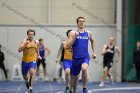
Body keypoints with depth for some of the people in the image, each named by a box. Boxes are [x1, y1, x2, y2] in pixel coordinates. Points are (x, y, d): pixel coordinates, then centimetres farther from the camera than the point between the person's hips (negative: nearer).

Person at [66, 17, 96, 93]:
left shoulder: (88, 33, 6)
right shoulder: (72, 33, -2)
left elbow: (92, 41, 27)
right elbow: (68, 46, -9)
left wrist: (94, 52, 19)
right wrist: (75, 37, -19)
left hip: (85, 56, 0)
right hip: (76, 57, 0)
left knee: (84, 69, -33)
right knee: (75, 77, 13)